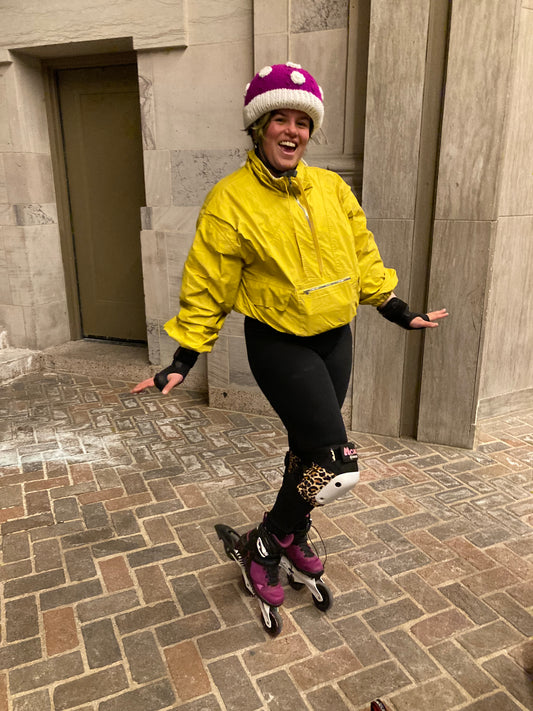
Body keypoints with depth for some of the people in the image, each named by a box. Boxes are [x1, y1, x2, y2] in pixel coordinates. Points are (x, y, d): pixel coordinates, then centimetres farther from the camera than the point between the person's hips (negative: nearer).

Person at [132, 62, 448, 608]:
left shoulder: (331, 188, 5)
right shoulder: (231, 199, -10)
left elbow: (362, 256, 13)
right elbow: (207, 287, -7)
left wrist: (399, 312, 15)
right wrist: (183, 361, -9)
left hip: (334, 338, 6)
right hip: (280, 345, -6)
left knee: (311, 449, 18)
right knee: (337, 467, -10)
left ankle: (293, 536, 44)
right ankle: (261, 544, 15)